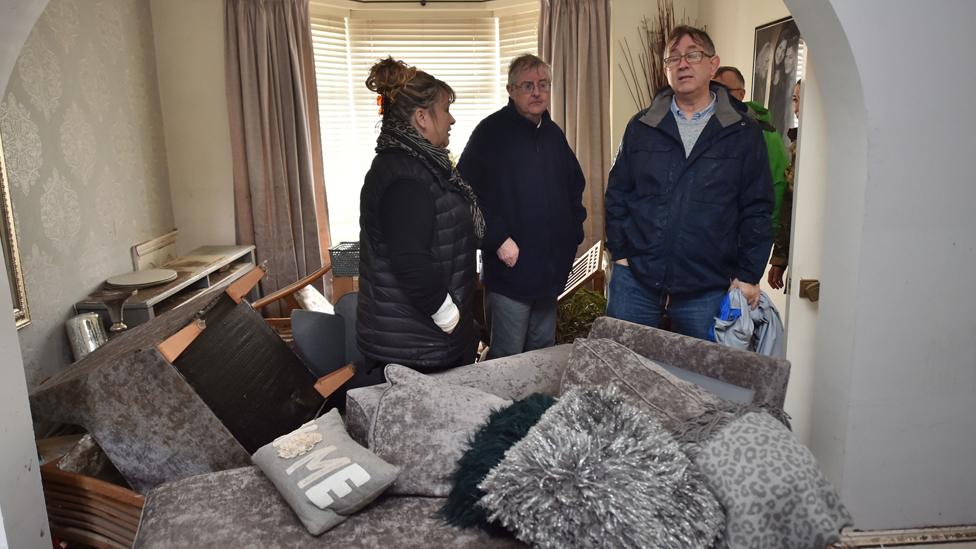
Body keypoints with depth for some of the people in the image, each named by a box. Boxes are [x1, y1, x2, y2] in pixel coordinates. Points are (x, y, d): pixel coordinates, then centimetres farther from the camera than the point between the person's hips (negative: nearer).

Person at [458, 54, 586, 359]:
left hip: (552, 269, 7)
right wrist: (498, 239, -19)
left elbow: (575, 187, 23)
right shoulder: (492, 132, -10)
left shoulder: (554, 134, 12)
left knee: (544, 354, 19)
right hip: (511, 267, -7)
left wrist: (573, 234, 12)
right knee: (507, 359, 1)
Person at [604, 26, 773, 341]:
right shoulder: (641, 127, 7)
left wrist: (748, 276, -2)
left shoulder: (744, 133, 2)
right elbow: (617, 193, 10)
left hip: (706, 291, -1)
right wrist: (620, 251, 2)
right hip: (635, 280, 2)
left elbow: (756, 209, 2)